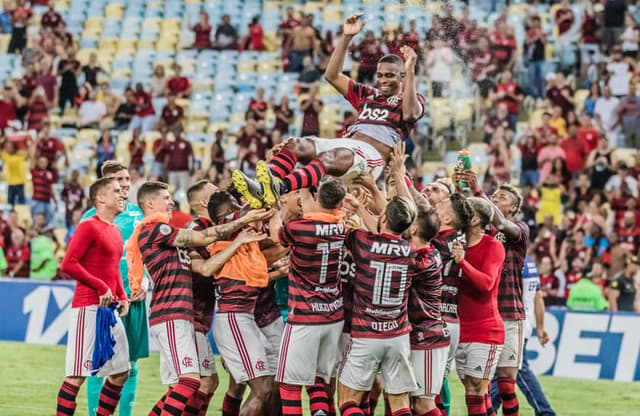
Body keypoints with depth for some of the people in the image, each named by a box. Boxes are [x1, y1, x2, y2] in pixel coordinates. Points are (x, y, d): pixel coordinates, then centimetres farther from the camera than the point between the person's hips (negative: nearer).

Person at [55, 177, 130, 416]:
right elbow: (68, 264, -16)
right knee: (77, 374, -10)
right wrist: (100, 287, -16)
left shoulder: (115, 231, 17)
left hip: (110, 308, 9)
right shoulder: (89, 227, -9)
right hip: (89, 307, -9)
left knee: (120, 371, 11)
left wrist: (122, 296, 12)